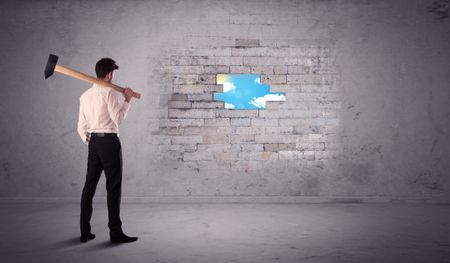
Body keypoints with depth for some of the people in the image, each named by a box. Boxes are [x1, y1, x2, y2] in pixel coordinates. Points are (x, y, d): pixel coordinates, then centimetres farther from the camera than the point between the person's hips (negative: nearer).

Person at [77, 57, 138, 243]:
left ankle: (85, 232, 17)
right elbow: (118, 118, -15)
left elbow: (81, 127, 13)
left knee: (89, 185, 10)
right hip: (109, 140, -7)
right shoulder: (109, 92, -9)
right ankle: (115, 232, 3)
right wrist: (127, 100, -6)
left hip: (93, 141, 7)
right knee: (113, 186, -2)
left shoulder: (85, 95, 13)